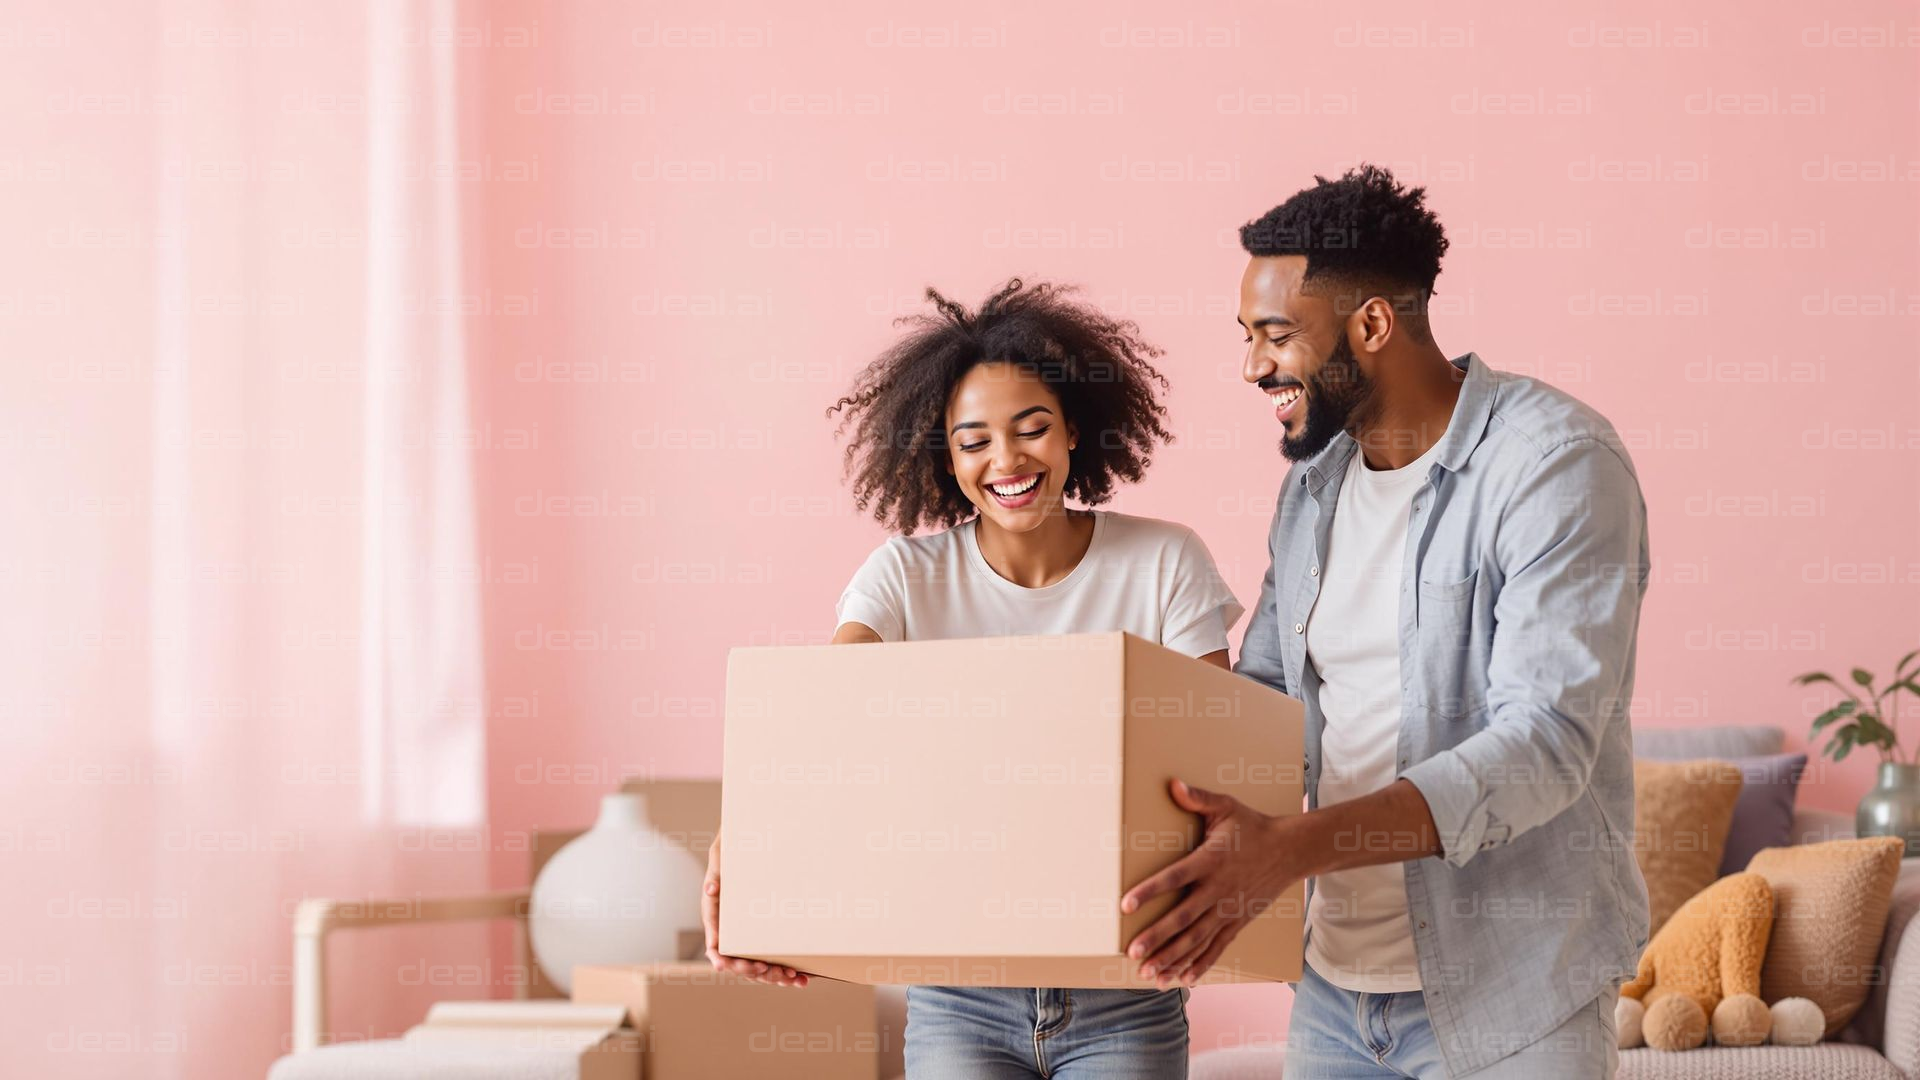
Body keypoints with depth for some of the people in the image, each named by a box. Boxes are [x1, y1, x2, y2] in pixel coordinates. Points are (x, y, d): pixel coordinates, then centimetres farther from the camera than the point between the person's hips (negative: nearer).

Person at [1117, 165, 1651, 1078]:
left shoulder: (1557, 462, -15)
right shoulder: (1315, 480, 9)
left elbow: (1545, 743, -26)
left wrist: (1293, 848, -35)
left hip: (1507, 1000, -6)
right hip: (1336, 977, 7)